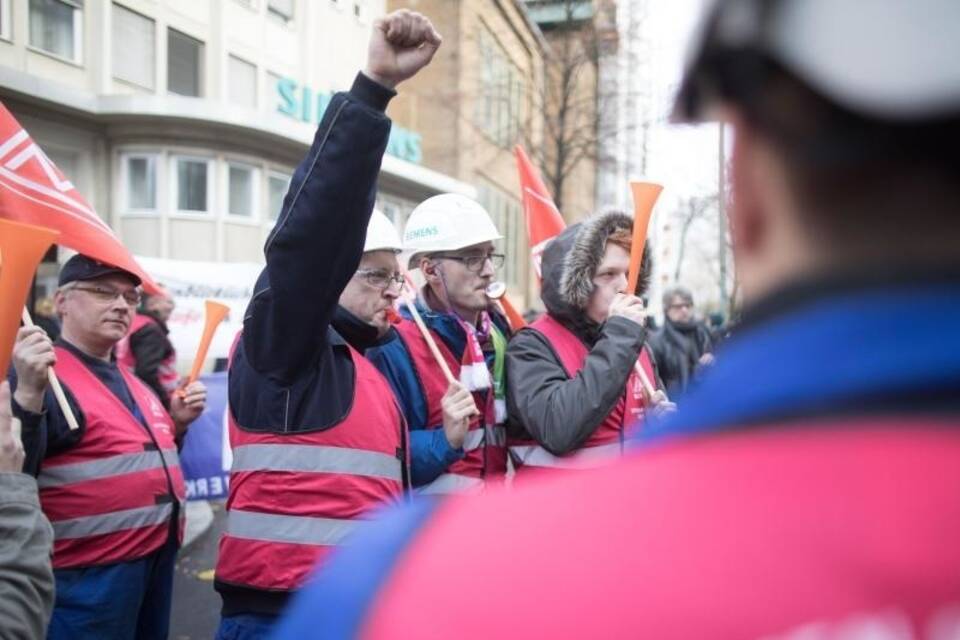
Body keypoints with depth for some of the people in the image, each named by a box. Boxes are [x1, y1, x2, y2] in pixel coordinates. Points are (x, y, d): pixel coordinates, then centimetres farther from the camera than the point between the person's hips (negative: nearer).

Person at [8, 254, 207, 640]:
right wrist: (28, 393, -36)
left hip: (157, 560, 8)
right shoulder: (44, 375, -11)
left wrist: (177, 422, 8)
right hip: (88, 574, -8)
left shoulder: (130, 381, 14)